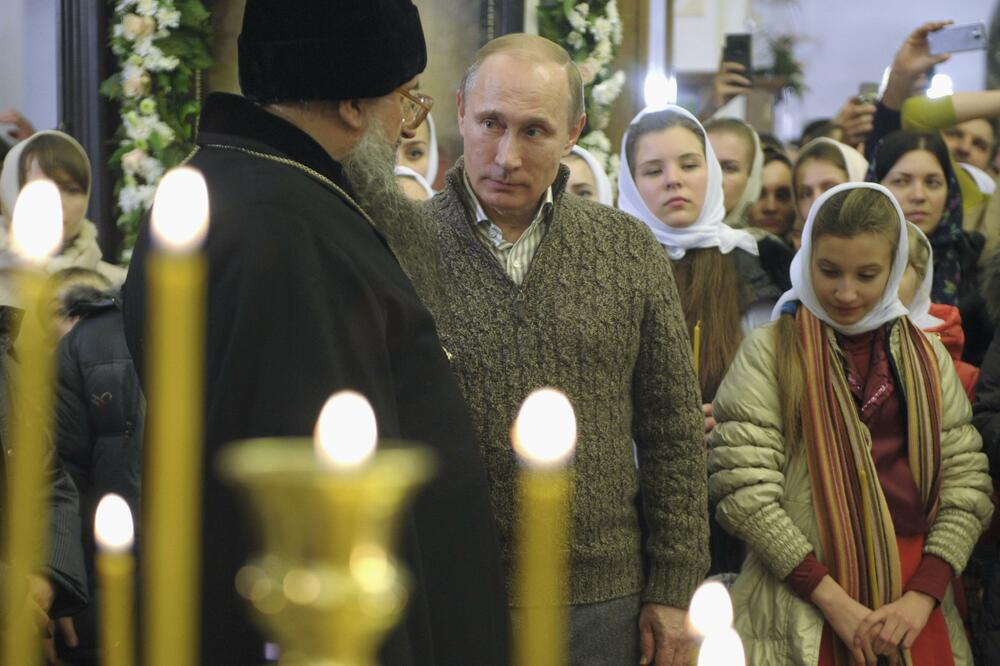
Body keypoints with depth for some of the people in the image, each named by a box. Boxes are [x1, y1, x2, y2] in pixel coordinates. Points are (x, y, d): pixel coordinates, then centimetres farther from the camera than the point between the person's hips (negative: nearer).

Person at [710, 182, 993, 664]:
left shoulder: (926, 357, 8)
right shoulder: (768, 352, -2)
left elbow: (966, 484, 3)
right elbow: (743, 490, -11)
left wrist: (922, 596, -11)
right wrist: (833, 599, -15)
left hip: (911, 600, 3)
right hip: (802, 610, -3)